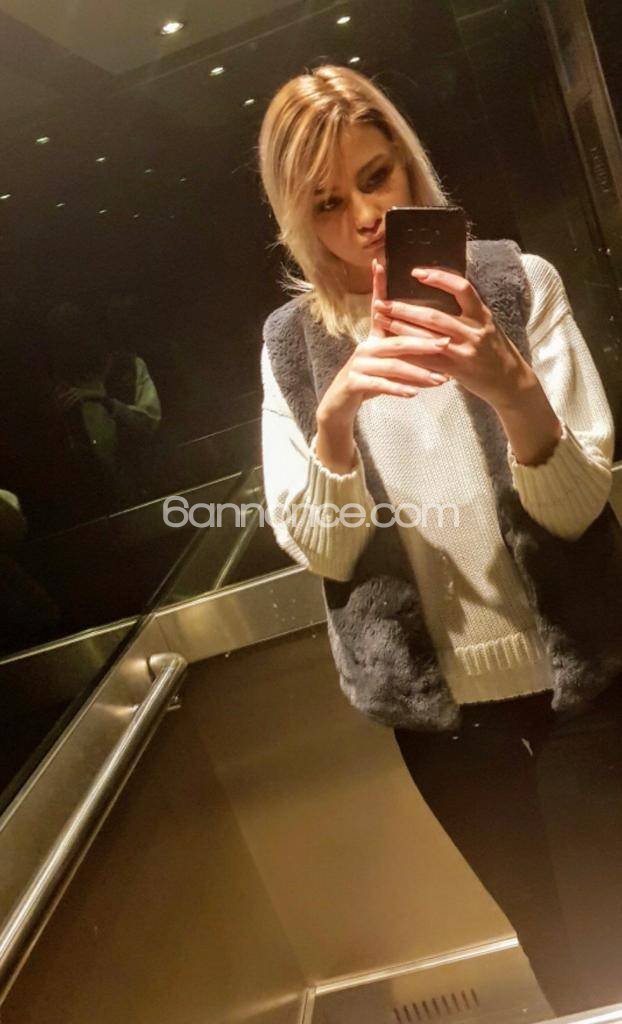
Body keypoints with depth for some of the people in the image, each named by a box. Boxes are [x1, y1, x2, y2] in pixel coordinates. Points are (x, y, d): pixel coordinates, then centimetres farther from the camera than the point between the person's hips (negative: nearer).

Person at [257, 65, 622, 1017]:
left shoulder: (515, 283, -8)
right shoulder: (293, 343, -4)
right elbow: (318, 548, -8)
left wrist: (513, 391, -32)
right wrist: (336, 414, -26)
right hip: (434, 701, 2)